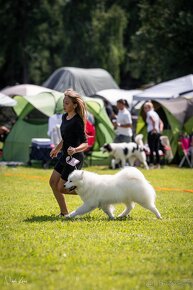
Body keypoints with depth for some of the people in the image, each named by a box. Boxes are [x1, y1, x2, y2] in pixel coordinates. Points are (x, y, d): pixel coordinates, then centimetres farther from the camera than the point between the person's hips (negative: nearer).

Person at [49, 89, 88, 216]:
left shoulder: (77, 122, -20)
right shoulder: (64, 117, 6)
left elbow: (85, 143, -22)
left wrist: (75, 150, -40)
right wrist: (57, 149, 31)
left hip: (75, 158, -9)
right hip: (65, 156, 9)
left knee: (61, 188, -4)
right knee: (53, 182, 10)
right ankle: (64, 212, 17)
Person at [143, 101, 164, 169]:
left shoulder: (149, 113, -7)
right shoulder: (155, 113, 19)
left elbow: (153, 120, -25)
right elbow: (161, 123, 19)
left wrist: (154, 128, -19)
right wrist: (160, 129, 9)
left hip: (152, 132, -9)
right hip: (158, 133, 9)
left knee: (151, 149, -8)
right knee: (156, 149, 10)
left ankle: (151, 164, -10)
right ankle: (158, 164, 11)